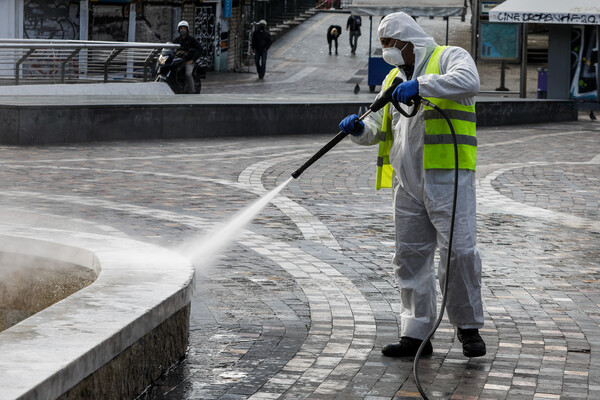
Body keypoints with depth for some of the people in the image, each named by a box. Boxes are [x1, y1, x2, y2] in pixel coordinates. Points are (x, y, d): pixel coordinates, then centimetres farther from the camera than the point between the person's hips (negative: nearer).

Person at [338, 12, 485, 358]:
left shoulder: (449, 57, 1)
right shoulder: (394, 79, 22)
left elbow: (468, 81, -22)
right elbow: (380, 129, 22)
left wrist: (421, 86, -26)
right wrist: (360, 129, 0)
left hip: (447, 176, -7)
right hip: (407, 183, 7)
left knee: (458, 250, -11)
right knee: (411, 256, 7)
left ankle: (469, 327, 2)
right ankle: (416, 334, 12)